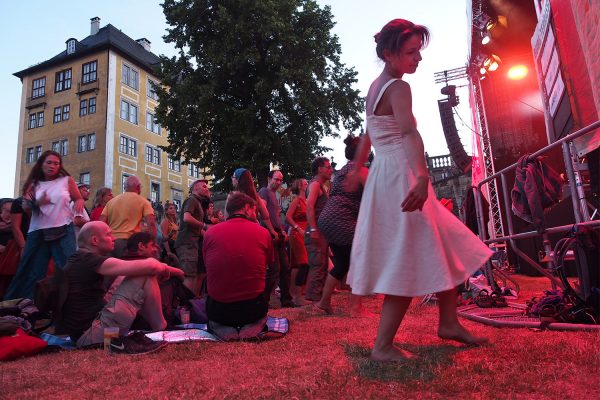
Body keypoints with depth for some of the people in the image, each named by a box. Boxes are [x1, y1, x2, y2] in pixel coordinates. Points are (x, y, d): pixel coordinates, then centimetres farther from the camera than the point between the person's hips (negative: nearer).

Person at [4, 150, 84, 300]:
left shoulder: (66, 180, 4)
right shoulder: (34, 184, 9)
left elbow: (79, 199, 10)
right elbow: (25, 207, 7)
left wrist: (79, 203, -14)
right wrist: (37, 203, -14)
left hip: (63, 231, -2)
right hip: (38, 232, 2)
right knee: (32, 271, 6)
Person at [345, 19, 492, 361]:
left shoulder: (375, 87, 17)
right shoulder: (398, 88, -11)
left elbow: (369, 134, 28)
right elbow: (410, 133, -29)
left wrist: (358, 168, 38)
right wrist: (422, 178, -40)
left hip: (386, 175, 10)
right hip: (401, 177, -10)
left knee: (447, 249, 16)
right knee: (408, 264, -4)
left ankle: (449, 323, 24)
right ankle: (383, 346, 3)